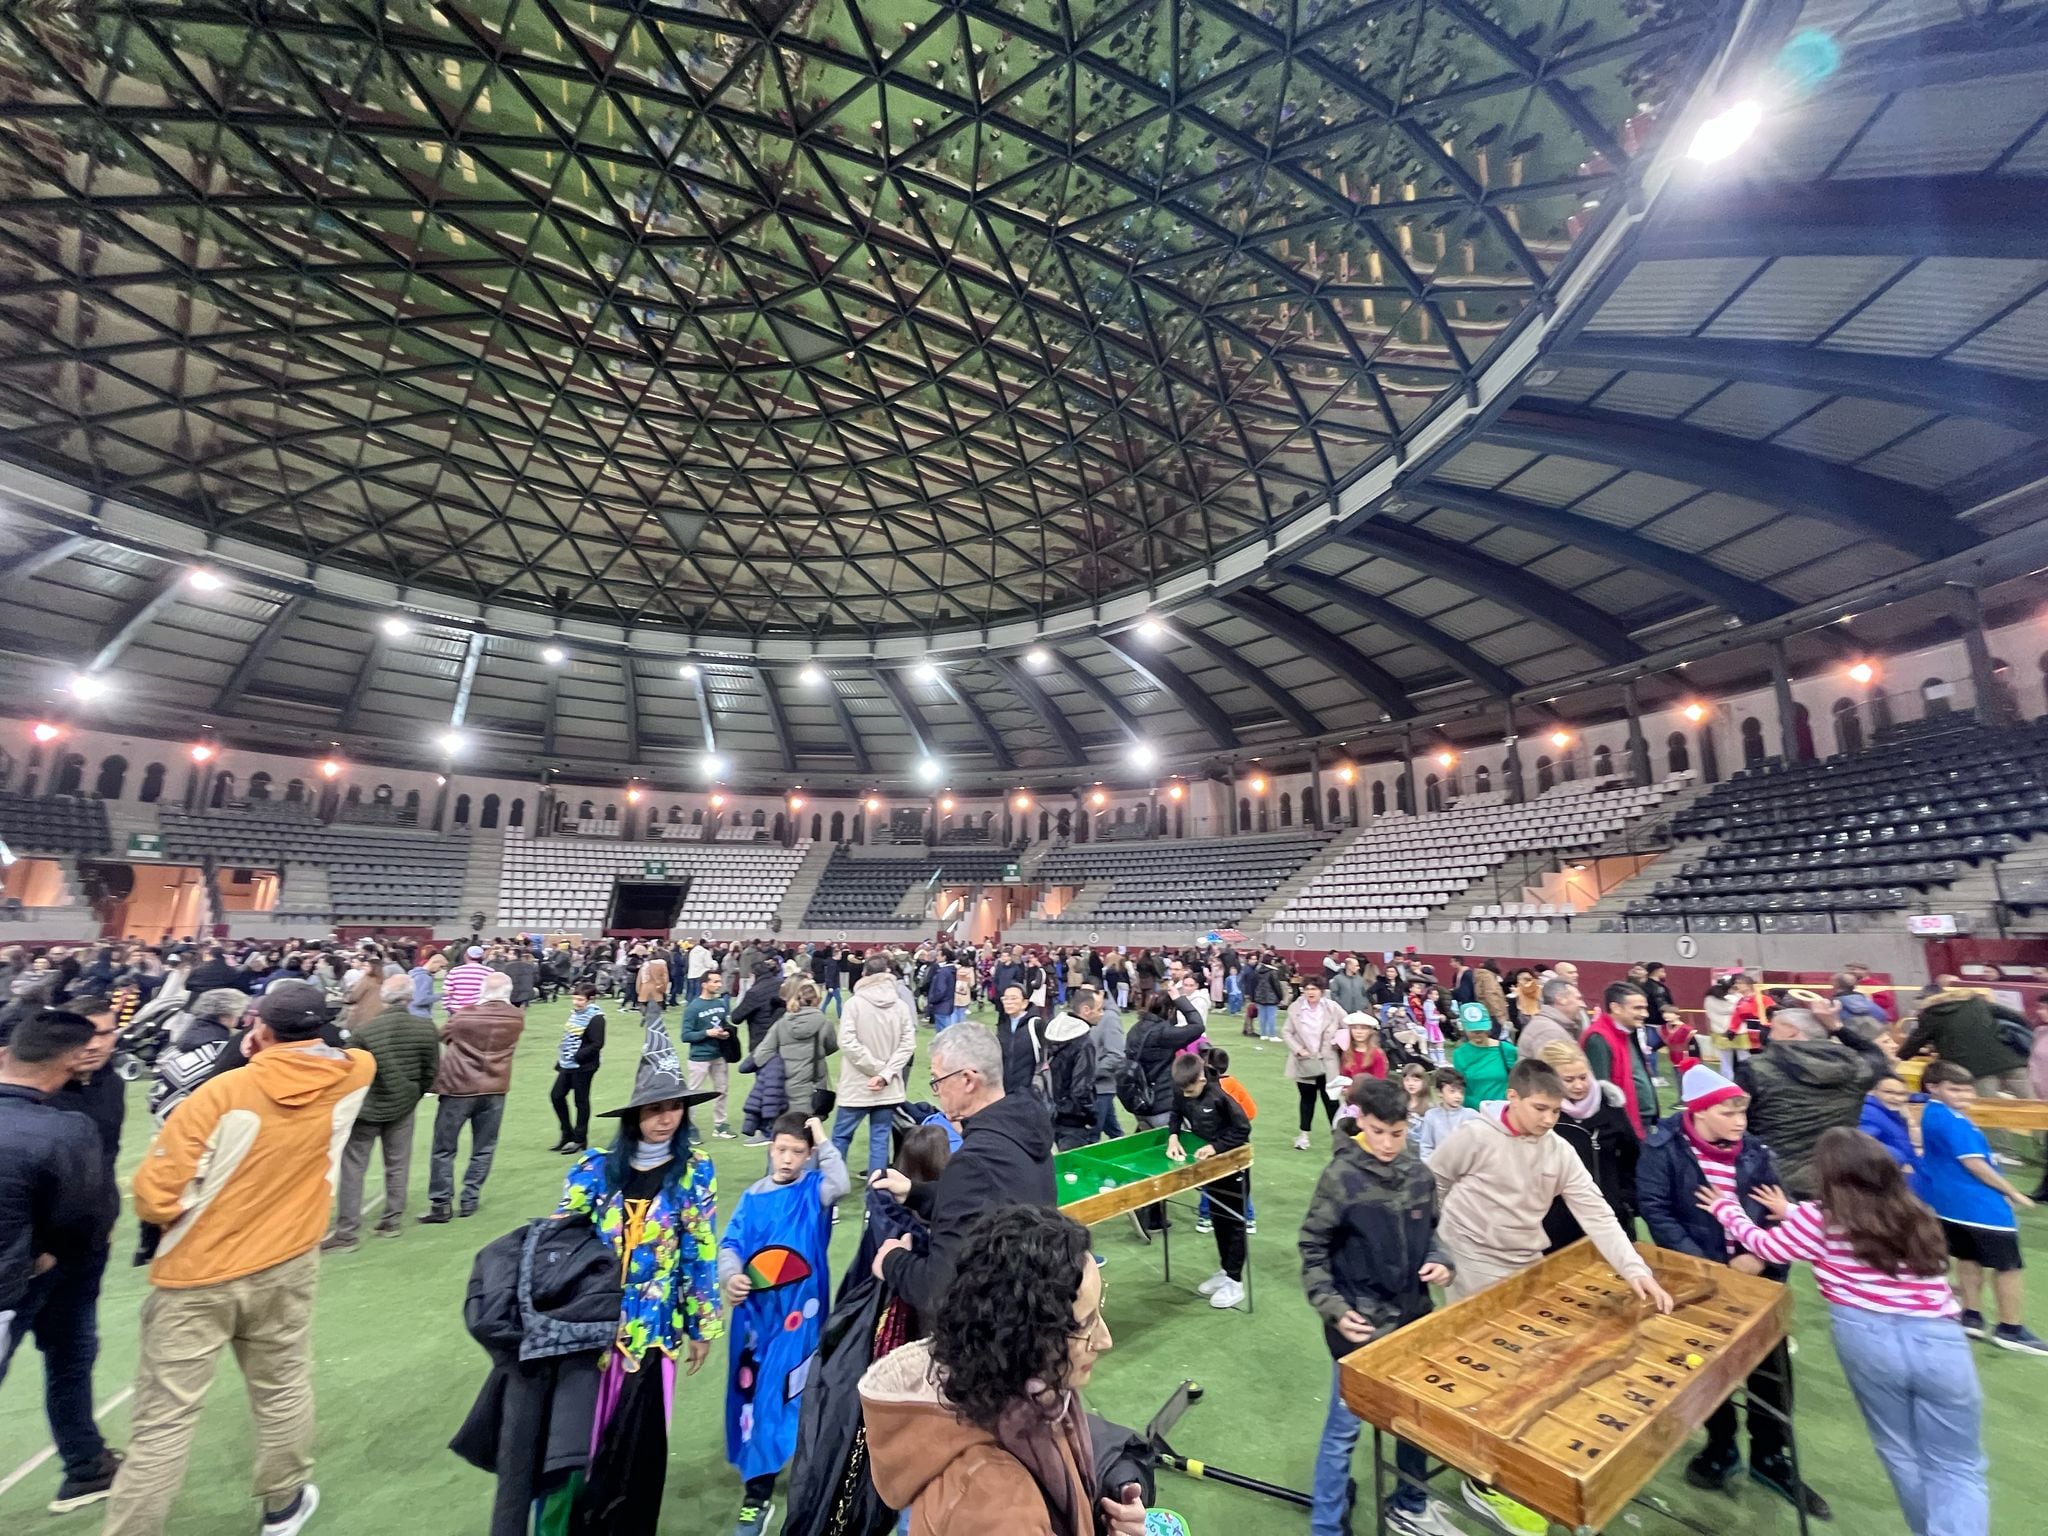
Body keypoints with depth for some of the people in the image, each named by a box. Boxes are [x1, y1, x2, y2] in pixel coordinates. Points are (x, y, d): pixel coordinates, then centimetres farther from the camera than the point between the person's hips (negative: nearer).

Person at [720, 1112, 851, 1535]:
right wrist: (730, 1276, -22)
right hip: (756, 1309, 3)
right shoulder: (753, 1196, 2)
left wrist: (823, 1140, -22)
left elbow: (840, 1185, -27)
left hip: (800, 1311, -3)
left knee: (792, 1394, 1)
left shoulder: (814, 1189, -6)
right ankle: (757, 1495, 34)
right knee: (754, 1393, 12)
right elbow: (731, 1244, -2)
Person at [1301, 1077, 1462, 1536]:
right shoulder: (1341, 1177, -19)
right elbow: (1313, 1250, -12)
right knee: (1344, 1428, 5)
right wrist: (1334, 1310, -18)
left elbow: (1428, 1233, 13)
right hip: (1361, 1322, -5)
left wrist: (1440, 1261, -7)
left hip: (1413, 1316, 5)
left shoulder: (1419, 1174, -4)